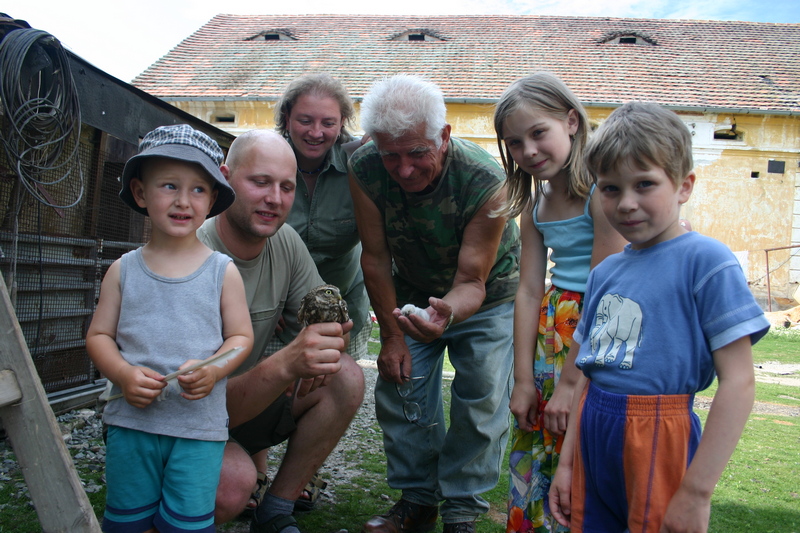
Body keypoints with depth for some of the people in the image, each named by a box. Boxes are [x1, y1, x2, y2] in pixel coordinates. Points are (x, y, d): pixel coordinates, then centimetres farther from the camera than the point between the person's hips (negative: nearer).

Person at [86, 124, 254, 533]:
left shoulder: (223, 272, -1)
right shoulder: (123, 271, 3)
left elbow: (241, 336, 2)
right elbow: (98, 335, 6)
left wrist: (212, 370, -17)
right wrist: (122, 373, -13)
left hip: (200, 426, -2)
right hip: (131, 421, 2)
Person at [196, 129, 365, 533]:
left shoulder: (286, 243, -7)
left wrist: (329, 340, -27)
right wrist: (285, 364, -49)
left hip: (248, 401, 6)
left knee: (346, 378, -15)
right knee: (234, 481, -35)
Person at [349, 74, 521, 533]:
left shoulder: (487, 183, -34)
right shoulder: (365, 170, -26)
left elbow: (471, 283, -29)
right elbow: (376, 258, -16)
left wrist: (447, 313, -52)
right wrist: (392, 335, -12)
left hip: (487, 294, -3)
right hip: (413, 292, 3)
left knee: (482, 396, -8)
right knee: (401, 384, -1)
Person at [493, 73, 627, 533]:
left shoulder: (601, 192, -16)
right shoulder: (535, 205, 7)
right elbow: (530, 291, 3)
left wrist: (571, 382, -16)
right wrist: (524, 379, -1)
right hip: (548, 331, 7)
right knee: (530, 455, 15)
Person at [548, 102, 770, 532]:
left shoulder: (705, 260, -11)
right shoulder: (604, 272, 8)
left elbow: (738, 382, -14)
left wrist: (697, 491, -16)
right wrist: (567, 462, 14)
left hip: (658, 438, -6)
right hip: (594, 437, 6)